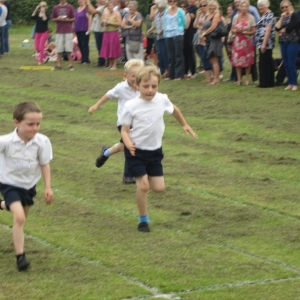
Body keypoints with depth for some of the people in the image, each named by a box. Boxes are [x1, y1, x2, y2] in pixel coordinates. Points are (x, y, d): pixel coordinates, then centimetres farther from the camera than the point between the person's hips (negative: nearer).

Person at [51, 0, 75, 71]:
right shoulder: (55, 8, 6)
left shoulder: (70, 7, 0)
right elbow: (53, 19, 11)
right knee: (59, 49, 3)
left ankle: (70, 65, 4)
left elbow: (73, 19, 3)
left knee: (69, 49, -3)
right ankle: (59, 65, 10)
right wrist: (58, 19, -10)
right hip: (59, 31, 2)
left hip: (68, 31, -2)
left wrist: (66, 19, -15)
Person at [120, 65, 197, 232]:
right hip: (136, 151, -4)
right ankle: (143, 220, 8)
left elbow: (174, 110, 16)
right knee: (143, 186, -11)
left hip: (155, 151, 4)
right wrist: (128, 143, -30)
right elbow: (125, 130, -10)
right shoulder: (131, 106, -17)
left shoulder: (162, 100, -6)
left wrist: (185, 125, 28)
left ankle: (142, 178, 37)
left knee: (159, 188, 3)